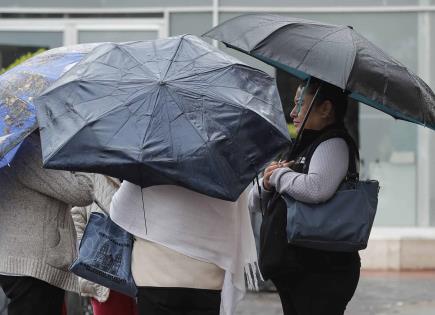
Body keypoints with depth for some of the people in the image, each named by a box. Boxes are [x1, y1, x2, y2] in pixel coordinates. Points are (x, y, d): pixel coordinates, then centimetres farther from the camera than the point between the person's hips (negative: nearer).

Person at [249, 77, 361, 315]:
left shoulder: (334, 145, -10)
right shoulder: (301, 149, 17)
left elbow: (317, 188, -32)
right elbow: (255, 203, 17)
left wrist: (279, 175, -14)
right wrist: (266, 184, -5)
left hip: (322, 271, -9)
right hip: (294, 269, 9)